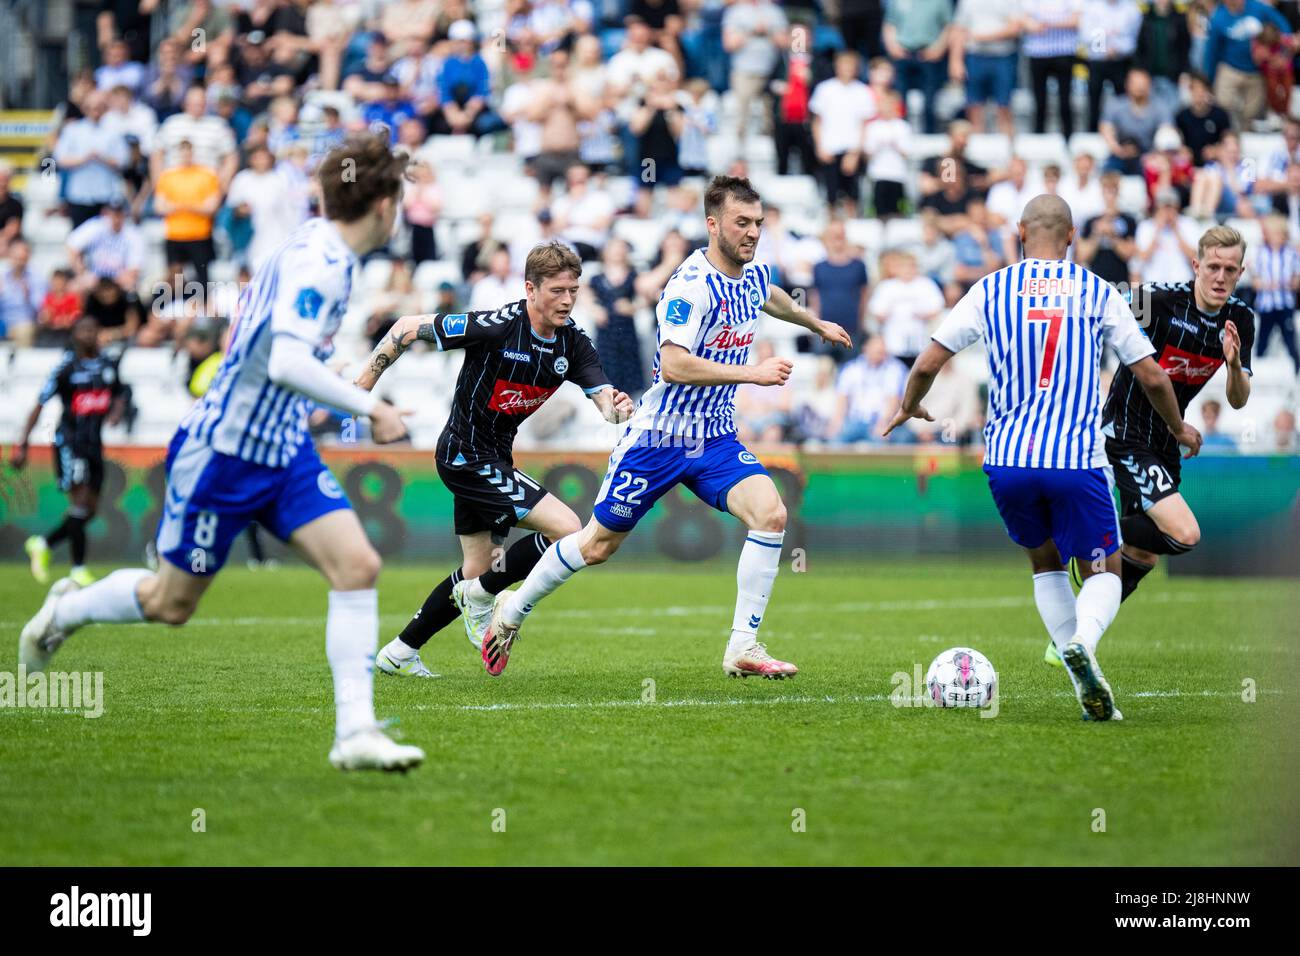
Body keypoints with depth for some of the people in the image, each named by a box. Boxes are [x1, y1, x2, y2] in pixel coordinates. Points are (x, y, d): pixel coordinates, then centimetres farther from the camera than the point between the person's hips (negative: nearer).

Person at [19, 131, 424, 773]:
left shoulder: (317, 249, 6)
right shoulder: (317, 262, -24)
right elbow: (286, 363, -37)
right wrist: (370, 409, -31)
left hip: (284, 452, 8)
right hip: (222, 451, -8)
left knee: (358, 567, -10)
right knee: (170, 603, 8)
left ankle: (355, 732, -11)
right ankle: (65, 612, 37)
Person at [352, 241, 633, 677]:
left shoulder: (573, 343, -3)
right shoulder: (496, 327, -23)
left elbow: (603, 396, -13)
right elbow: (408, 328, -14)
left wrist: (618, 407, -38)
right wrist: (362, 386, -12)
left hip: (493, 459, 8)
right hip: (467, 456, -8)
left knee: (478, 571, 16)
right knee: (567, 529, -17)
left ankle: (398, 653, 28)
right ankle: (481, 597, 0)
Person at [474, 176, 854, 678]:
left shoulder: (754, 275, 2)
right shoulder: (691, 284, -23)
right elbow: (673, 365, -33)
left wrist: (817, 323, 46)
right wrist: (753, 373, -33)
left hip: (715, 439, 6)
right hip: (658, 438, -6)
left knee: (771, 514, -18)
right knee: (598, 544, 6)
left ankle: (743, 647, -12)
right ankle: (512, 611, 30)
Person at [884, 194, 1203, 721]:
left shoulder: (991, 290, 5)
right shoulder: (1098, 292, 4)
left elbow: (927, 364, 4)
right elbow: (1151, 377, 6)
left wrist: (908, 408, 26)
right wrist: (1179, 428, 25)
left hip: (1007, 460, 2)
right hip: (1077, 460, -2)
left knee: (1045, 563, 23)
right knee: (1103, 573, 11)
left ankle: (1087, 684, 11)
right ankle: (1081, 644, -23)